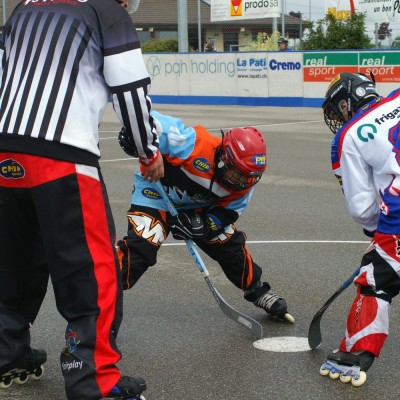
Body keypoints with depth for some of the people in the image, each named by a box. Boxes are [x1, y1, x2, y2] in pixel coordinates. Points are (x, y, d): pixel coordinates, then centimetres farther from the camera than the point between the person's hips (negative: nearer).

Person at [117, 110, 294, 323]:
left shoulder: (243, 181, -16)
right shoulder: (195, 145, -36)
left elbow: (228, 211, -8)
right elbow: (153, 121, -33)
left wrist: (205, 224, -24)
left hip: (197, 206, 6)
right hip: (157, 192, -5)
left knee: (231, 245, 3)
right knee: (140, 246, -25)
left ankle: (258, 292, 25)